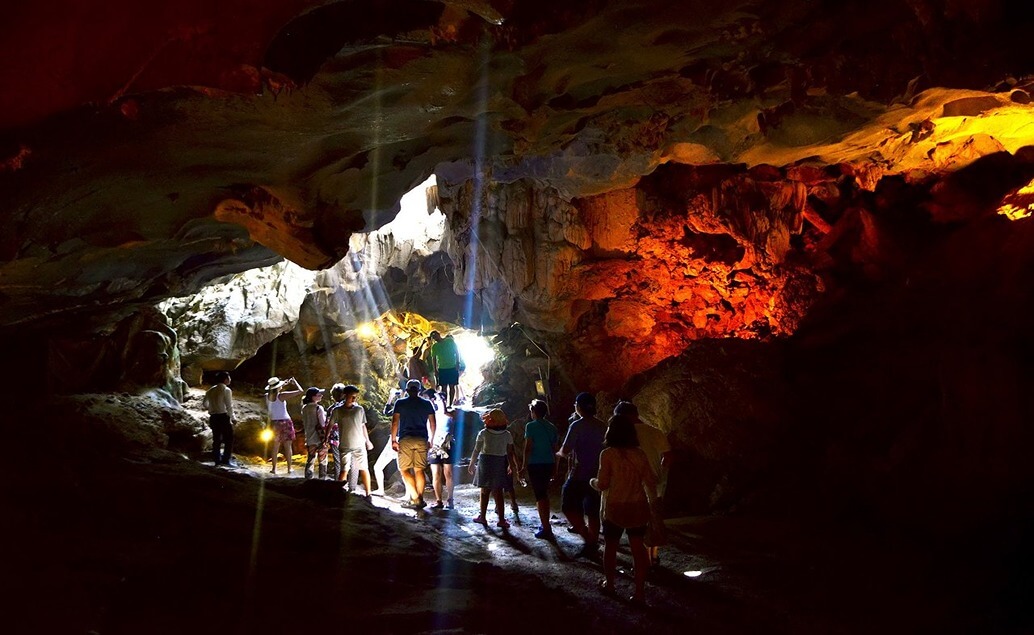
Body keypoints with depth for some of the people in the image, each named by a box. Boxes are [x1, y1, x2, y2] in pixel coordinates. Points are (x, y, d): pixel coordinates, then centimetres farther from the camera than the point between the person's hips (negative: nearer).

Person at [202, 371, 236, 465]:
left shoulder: (211, 390, 9)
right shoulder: (226, 390, -11)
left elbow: (204, 403, 15)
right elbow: (229, 406, -13)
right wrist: (233, 418, -2)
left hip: (213, 417, 6)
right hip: (223, 417, -6)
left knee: (216, 439, 13)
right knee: (228, 439, 2)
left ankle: (217, 460, 15)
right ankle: (225, 460, -4)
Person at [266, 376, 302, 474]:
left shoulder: (267, 396, -1)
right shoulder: (282, 396, -15)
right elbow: (300, 391, -15)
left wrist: (285, 385, 21)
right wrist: (294, 381, 0)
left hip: (274, 423, 4)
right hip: (285, 422, -4)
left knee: (275, 446, 12)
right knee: (288, 446, 4)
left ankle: (274, 468, 10)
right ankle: (289, 468, 7)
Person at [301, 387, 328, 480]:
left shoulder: (304, 408, 3)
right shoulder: (319, 408, -15)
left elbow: (303, 424, 8)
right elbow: (323, 425, -16)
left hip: (309, 439, 6)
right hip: (320, 439, -6)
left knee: (310, 460, 13)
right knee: (322, 462, 6)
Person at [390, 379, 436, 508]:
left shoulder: (400, 403, 3)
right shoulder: (427, 404, 9)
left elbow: (395, 422, -1)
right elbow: (432, 424, 9)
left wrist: (393, 440, 5)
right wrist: (430, 440, 18)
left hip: (405, 439, -3)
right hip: (422, 440, 3)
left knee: (404, 470, 1)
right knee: (419, 470, 6)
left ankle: (415, 499, -12)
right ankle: (420, 500, 4)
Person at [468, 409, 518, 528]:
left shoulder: (483, 433, -6)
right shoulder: (507, 435, -1)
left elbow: (476, 451, -3)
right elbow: (509, 453, 2)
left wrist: (471, 464, 8)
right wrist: (512, 466, 14)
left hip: (485, 462, -1)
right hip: (500, 464, 2)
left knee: (485, 491, 9)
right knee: (498, 492, 6)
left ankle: (482, 516, 17)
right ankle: (501, 519, 3)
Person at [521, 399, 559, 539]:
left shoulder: (531, 426, -9)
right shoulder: (552, 427, 9)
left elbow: (528, 448, -12)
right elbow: (554, 449, 12)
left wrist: (524, 466, -8)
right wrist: (555, 468, 19)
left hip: (535, 464, -6)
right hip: (549, 464, 6)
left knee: (540, 496, -2)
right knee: (544, 494, 20)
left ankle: (546, 529, -3)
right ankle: (545, 525, 29)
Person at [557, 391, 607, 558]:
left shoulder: (577, 425, -13)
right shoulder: (603, 426, 5)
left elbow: (565, 450, -15)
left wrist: (560, 453, 8)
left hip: (579, 475, -6)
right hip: (598, 475, 6)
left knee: (569, 507, 5)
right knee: (592, 511, 12)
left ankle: (587, 537, -7)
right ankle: (593, 545, 14)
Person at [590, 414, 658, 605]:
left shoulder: (608, 454, -13)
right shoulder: (640, 454, 0)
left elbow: (603, 484, -12)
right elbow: (651, 481, 1)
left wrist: (593, 481, 10)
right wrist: (652, 503, 14)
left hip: (615, 507, -3)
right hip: (638, 507, 3)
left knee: (610, 546, 16)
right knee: (638, 547, 7)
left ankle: (609, 584, 31)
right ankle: (639, 592, 6)